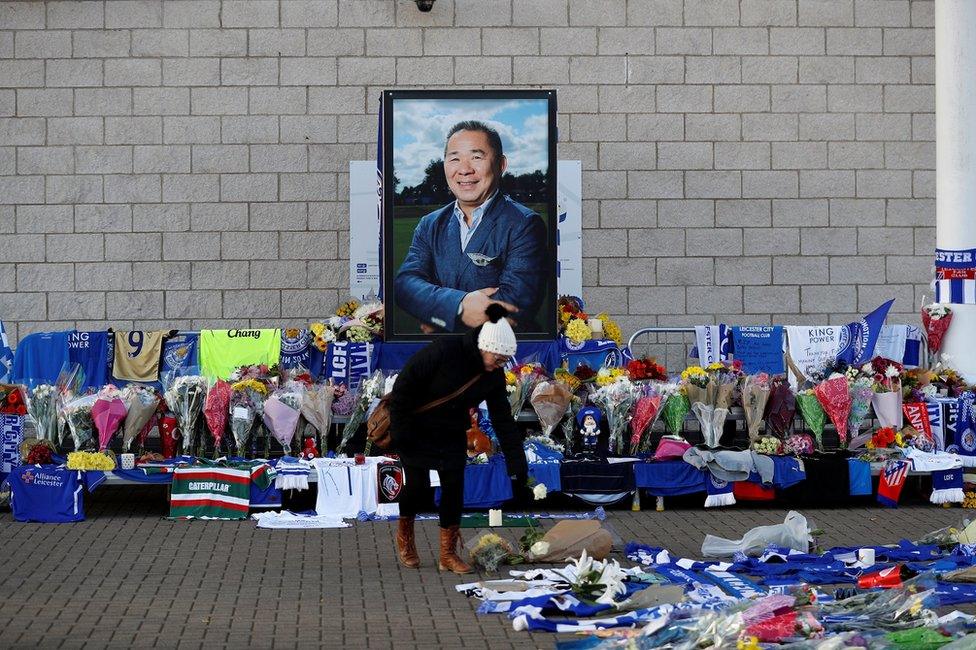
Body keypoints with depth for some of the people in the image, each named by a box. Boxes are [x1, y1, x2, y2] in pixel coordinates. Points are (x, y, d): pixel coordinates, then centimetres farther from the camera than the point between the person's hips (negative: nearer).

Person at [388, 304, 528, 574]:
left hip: (452, 436, 5)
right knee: (418, 487, -9)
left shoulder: (494, 375, -9)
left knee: (454, 488, -3)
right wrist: (400, 430, -19)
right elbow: (403, 386, -21)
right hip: (417, 431, -5)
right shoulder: (444, 351, -27)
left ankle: (448, 554, 8)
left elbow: (503, 420, -4)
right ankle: (404, 535, 21)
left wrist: (517, 463, -7)